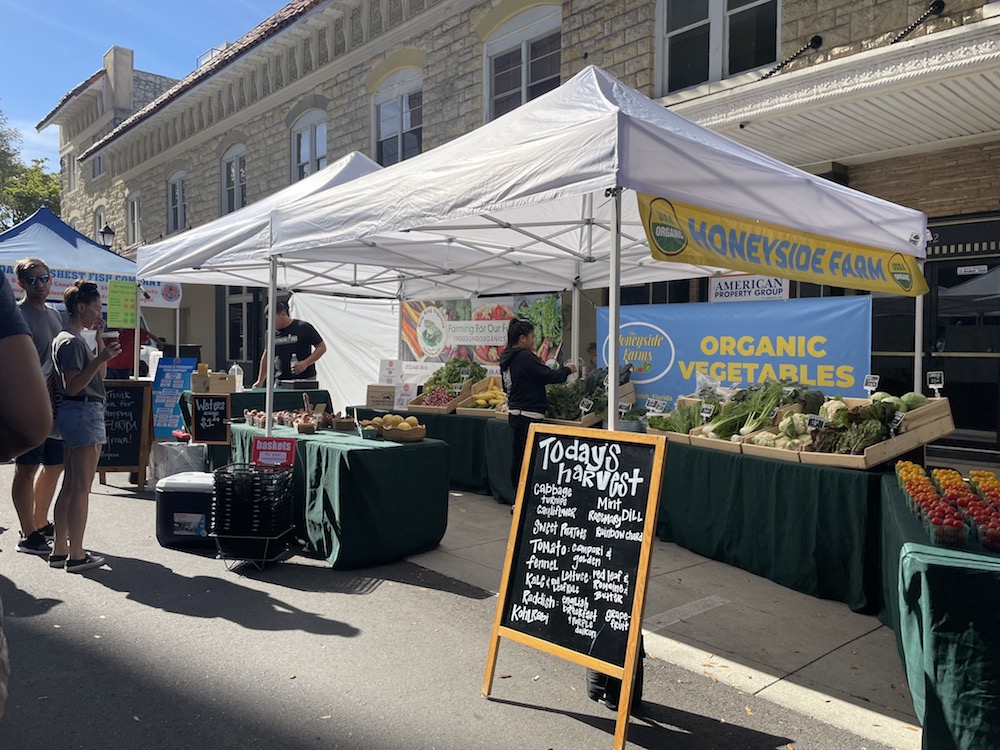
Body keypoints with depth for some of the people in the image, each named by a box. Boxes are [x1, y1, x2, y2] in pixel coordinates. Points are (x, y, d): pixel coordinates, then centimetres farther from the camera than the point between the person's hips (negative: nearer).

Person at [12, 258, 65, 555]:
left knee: (54, 465, 15)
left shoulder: (54, 314, 16)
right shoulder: (18, 314, -9)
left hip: (56, 402, 9)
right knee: (27, 469, -3)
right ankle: (28, 535, 3)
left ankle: (41, 524, 29)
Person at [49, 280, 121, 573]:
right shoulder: (70, 341, -13)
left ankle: (59, 549, 19)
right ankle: (76, 555, -2)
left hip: (86, 413, 11)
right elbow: (73, 386, -19)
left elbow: (100, 375, 22)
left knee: (70, 486, 12)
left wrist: (100, 340, 17)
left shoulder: (78, 339, 17)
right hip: (83, 413, -11)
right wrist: (100, 359, -25)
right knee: (81, 488, -7)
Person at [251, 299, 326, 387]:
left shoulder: (303, 328, -3)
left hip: (305, 379, -4)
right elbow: (267, 356, 20)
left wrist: (305, 363, -13)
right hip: (280, 380, 4)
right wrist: (260, 381, 18)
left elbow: (322, 347, -1)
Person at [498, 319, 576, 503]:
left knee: (518, 458, 14)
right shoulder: (525, 357, -16)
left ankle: (517, 501, 22)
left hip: (514, 413, 10)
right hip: (529, 415, -10)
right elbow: (550, 376, -17)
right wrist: (567, 369, 1)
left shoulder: (507, 358, 12)